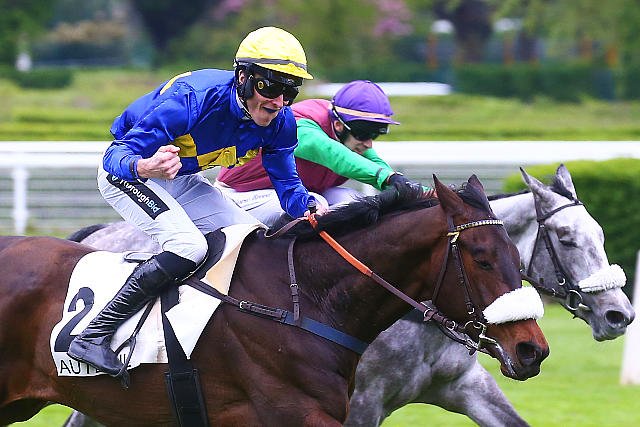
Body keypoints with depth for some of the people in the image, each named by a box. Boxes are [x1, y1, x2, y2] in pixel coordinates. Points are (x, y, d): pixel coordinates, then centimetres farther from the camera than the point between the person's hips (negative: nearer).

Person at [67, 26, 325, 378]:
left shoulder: (279, 122, -15)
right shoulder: (192, 98, -35)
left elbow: (287, 185, -5)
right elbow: (116, 157, -35)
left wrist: (313, 210, -29)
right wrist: (146, 167, -59)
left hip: (183, 182, 8)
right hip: (126, 175, -8)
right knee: (188, 247, -29)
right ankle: (93, 336, -27)